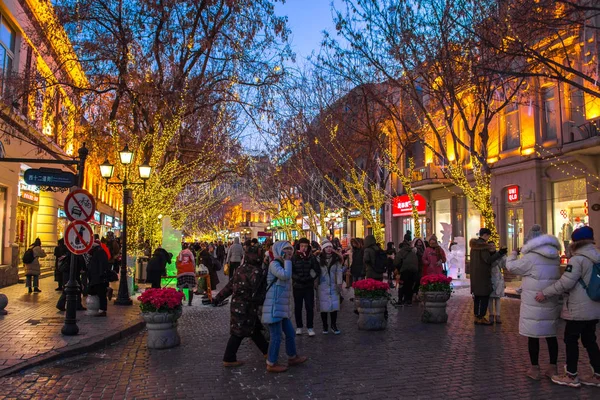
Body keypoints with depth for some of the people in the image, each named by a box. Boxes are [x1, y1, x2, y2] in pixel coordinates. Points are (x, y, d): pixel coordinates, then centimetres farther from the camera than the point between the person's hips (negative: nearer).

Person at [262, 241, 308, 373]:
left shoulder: (283, 264, 18)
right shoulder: (274, 264, -13)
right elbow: (285, 275, -31)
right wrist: (287, 261, -20)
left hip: (282, 307, 10)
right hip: (274, 307, -10)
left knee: (290, 333, 18)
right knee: (276, 336, -3)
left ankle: (292, 357, 34)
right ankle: (271, 364, 10)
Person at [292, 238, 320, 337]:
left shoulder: (312, 258, -3)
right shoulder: (294, 258, -4)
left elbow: (317, 271, -1)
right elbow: (290, 272, -6)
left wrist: (309, 278, -14)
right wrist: (299, 279, -17)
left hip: (309, 287, 0)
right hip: (297, 286, 0)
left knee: (310, 307, 1)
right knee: (298, 307, 11)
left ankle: (310, 327, 13)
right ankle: (299, 327, 25)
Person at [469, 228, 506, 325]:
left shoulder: (474, 245, 12)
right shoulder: (483, 245, -16)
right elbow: (488, 260, -20)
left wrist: (491, 254, 16)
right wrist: (499, 253, -22)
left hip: (475, 275, 9)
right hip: (483, 275, -9)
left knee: (477, 296, 14)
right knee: (484, 296, -3)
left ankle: (477, 316, 20)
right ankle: (480, 318, -2)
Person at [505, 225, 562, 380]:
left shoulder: (530, 257, -12)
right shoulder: (555, 257, 7)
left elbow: (511, 266, -1)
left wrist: (513, 254, 18)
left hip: (534, 304, -6)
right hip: (551, 303, 6)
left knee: (533, 335, 2)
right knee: (551, 334, 14)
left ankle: (535, 369, 9)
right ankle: (553, 368, 22)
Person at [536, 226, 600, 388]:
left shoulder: (578, 259, -18)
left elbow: (566, 282, -22)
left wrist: (545, 293, -15)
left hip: (578, 309, -8)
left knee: (571, 340, 3)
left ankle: (571, 376, 10)